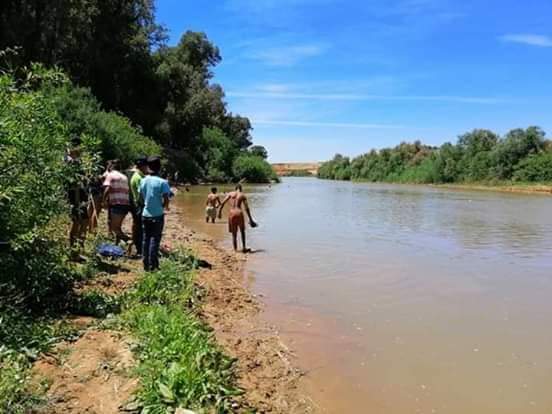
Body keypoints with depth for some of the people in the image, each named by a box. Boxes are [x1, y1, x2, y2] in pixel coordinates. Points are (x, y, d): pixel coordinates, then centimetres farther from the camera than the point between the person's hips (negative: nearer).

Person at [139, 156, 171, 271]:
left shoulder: (143, 181, 1)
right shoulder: (162, 182, -13)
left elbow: (141, 199, 6)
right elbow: (166, 200, -15)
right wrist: (165, 207, 5)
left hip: (145, 214, 4)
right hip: (157, 215, -4)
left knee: (145, 239, 12)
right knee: (155, 240, 3)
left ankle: (146, 264, 16)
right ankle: (152, 265, 5)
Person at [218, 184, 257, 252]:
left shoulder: (230, 194, 12)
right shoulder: (243, 195, 9)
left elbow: (222, 203, 1)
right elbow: (246, 208, 2)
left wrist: (219, 212, 5)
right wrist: (250, 219, 5)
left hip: (231, 213, 1)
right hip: (239, 213, -1)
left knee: (234, 234, 12)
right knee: (242, 231, 21)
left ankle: (235, 249, 12)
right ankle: (244, 247, 15)